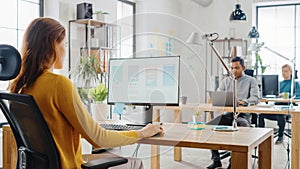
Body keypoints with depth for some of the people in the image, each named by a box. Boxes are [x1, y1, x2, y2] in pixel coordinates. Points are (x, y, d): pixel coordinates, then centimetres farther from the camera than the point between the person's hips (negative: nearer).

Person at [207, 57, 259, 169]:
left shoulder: (251, 81, 8)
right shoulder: (226, 81, 19)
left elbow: (255, 98, -6)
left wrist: (243, 102, -29)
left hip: (243, 114, -3)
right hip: (227, 113, 4)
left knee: (243, 125, -38)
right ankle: (216, 160, -13)